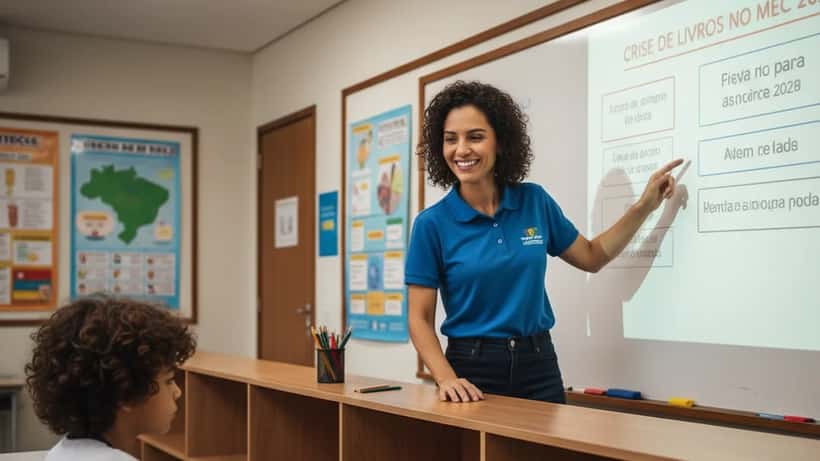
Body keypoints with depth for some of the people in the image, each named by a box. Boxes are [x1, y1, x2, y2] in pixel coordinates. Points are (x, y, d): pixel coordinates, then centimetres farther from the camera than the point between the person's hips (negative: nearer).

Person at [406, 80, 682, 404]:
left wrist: (645, 205, 6)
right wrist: (446, 378, -21)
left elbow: (592, 257, 14)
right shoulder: (432, 223, -9)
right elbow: (420, 319, -7)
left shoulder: (534, 200, 0)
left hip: (538, 365, 3)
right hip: (471, 369, -2)